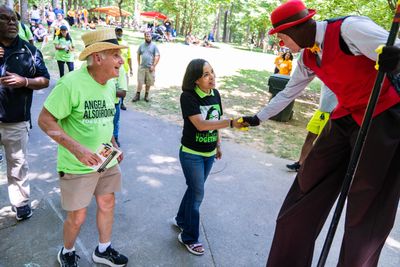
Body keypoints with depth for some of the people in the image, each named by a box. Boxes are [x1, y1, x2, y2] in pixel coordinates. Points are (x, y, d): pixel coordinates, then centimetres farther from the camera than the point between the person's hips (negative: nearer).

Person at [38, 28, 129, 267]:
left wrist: (113, 144, 6)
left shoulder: (111, 83, 2)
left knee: (108, 204, 17)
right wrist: (77, 148, -28)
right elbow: (45, 119, -19)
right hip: (78, 165, -6)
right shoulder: (71, 83, -21)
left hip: (107, 160, 7)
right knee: (77, 216, 8)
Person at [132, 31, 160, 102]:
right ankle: (137, 95, 10)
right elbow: (138, 55, 15)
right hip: (141, 67, 2)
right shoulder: (141, 45, 8)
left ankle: (146, 95, 20)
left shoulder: (154, 46, 0)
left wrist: (153, 66, -11)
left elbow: (157, 56, -4)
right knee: (140, 82, 1)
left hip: (150, 68, -1)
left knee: (148, 83, 6)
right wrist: (138, 64, 5)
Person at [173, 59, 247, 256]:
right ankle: (189, 238, 22)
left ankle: (181, 220, 43)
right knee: (197, 193, 2)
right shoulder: (188, 96, -20)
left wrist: (218, 144, 14)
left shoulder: (215, 94, 0)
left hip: (209, 153, 6)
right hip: (192, 154, -6)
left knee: (194, 189, 19)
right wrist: (231, 123, -38)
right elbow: (200, 124, -31)